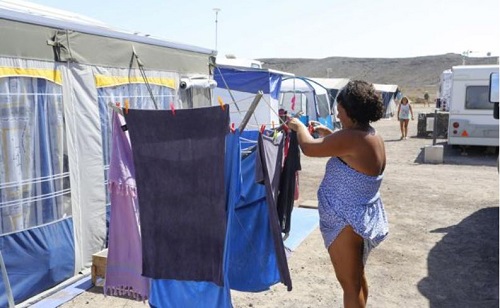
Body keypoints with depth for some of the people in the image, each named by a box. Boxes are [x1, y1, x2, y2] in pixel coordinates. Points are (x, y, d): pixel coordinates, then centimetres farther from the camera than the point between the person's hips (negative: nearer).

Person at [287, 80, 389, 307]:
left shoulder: (352, 137, -27)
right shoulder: (373, 137, 4)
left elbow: (308, 148, -20)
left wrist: (299, 127, -1)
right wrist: (330, 134, 15)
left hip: (347, 222, -10)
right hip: (364, 217, 10)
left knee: (349, 283, 6)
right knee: (357, 276, 25)